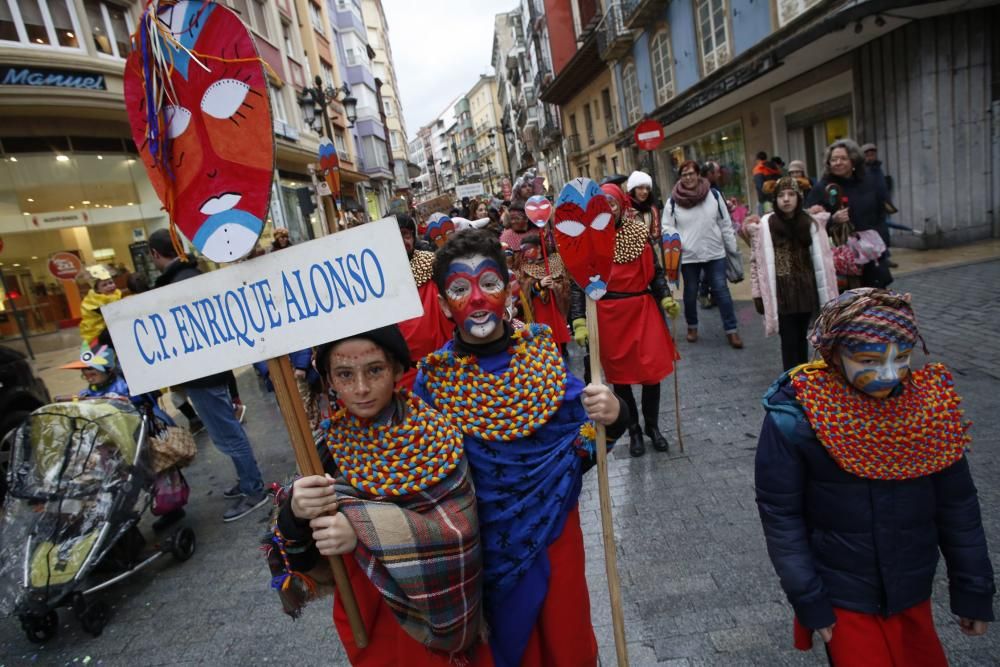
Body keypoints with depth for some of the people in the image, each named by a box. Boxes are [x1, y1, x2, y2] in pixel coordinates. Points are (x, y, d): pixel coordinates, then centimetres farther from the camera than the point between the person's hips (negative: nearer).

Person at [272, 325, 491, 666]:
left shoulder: (434, 432, -19)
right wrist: (296, 513, -31)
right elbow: (300, 553, -9)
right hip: (362, 607, 3)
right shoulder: (328, 442, -10)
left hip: (433, 608, -2)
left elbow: (460, 530, -25)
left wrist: (364, 529, -35)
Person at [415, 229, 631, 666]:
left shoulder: (543, 347, -10)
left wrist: (613, 415, -27)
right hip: (489, 542, -1)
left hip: (555, 525, 1)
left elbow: (582, 435, -8)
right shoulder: (433, 376, -13)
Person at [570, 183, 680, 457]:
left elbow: (655, 270, 10)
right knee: (620, 374, 10)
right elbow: (579, 283, -5)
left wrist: (665, 298, -5)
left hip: (643, 309, 2)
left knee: (653, 370, 4)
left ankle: (652, 426, 28)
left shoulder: (638, 232, 2)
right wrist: (579, 321, -12)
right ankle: (633, 430, 30)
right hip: (608, 314, -1)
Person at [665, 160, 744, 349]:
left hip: (715, 254, 1)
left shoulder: (714, 196, -1)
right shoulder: (673, 201, -5)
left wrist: (732, 250, 6)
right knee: (690, 293, 12)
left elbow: (725, 225, 4)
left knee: (721, 291, 3)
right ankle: (692, 326, 32)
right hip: (687, 256, 0)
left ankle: (731, 329, 12)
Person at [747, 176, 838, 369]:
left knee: (802, 337, 14)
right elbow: (757, 262, -4)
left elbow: (822, 261, 5)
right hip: (781, 292, -3)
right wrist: (758, 294, -6)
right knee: (789, 340, -1)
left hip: (806, 290, 3)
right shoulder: (764, 225, -6)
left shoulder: (811, 223, 2)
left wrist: (828, 294, 2)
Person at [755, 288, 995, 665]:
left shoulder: (930, 404, -12)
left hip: (912, 589, 4)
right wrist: (808, 600, -12)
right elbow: (780, 515, -16)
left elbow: (957, 504, -1)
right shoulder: (794, 419, -24)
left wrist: (973, 589, 3)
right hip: (841, 595, -4)